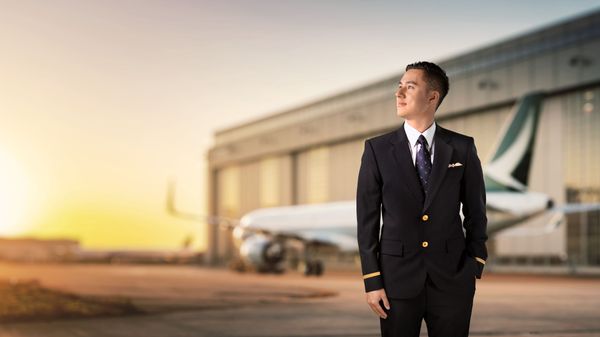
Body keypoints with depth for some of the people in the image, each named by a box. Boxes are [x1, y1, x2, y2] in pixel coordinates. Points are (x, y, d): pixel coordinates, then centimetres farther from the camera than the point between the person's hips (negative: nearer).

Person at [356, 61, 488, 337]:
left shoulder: (462, 148, 1)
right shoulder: (377, 149, -1)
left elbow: (475, 212, 6)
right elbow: (367, 218, 0)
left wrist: (475, 267, 1)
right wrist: (372, 281, -4)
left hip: (452, 280, 0)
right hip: (398, 279, 0)